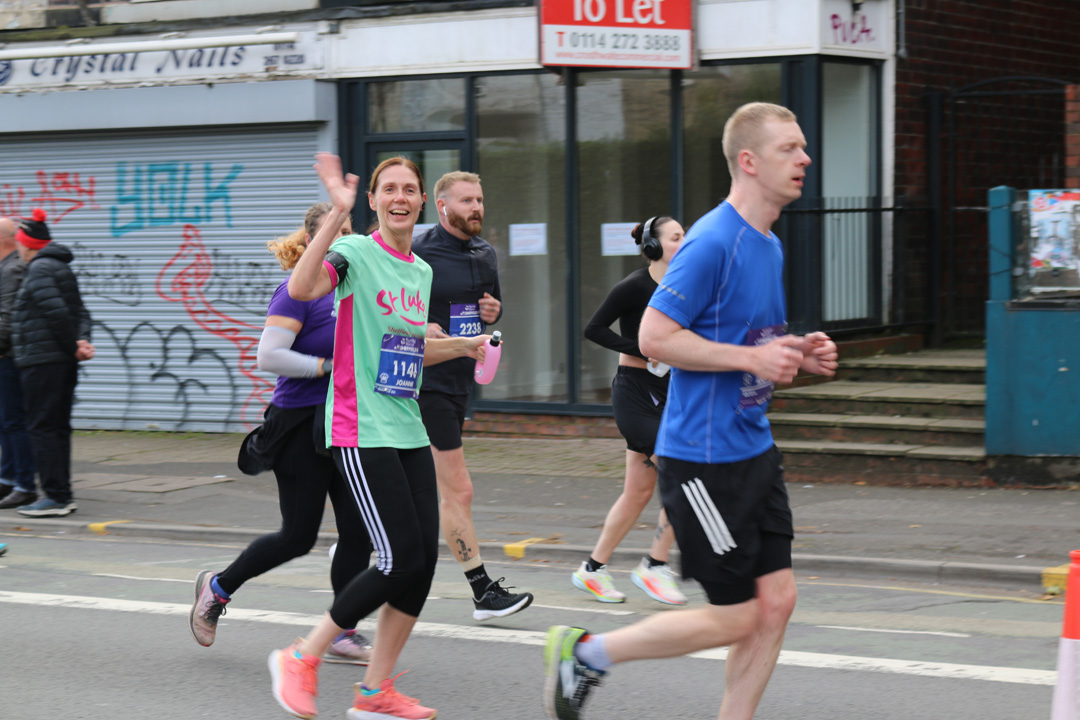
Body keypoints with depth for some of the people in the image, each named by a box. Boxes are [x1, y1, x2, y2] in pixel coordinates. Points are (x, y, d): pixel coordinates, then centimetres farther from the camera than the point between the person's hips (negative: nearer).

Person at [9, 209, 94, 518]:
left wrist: (73, 347, -12)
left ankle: (55, 496, -9)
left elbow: (58, 312, -21)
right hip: (63, 364, 10)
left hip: (42, 361, -10)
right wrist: (82, 341, -3)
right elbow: (80, 312, 12)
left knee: (41, 428, -7)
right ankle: (63, 494, 14)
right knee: (58, 428, 12)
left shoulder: (39, 271, -12)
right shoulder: (60, 268, 18)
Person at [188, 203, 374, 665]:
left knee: (357, 531, 0)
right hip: (300, 424, -7)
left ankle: (342, 635, 8)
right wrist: (329, 367, -22)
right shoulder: (297, 291, -13)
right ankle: (217, 587, 22)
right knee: (298, 536, 0)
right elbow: (269, 357, -22)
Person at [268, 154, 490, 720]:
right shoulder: (356, 254, -8)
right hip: (362, 433, -8)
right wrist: (337, 212, -33)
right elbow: (301, 288, -30)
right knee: (403, 559, -13)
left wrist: (465, 346, 18)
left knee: (424, 559, 1)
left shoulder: (421, 271, 15)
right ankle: (302, 657, 4)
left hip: (409, 433, 8)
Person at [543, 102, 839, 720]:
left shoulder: (769, 246, 13)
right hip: (704, 456, -9)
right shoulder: (713, 242, -17)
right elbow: (654, 335, -20)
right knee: (736, 618, -3)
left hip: (755, 450, 9)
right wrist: (752, 358, -21)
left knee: (776, 600, 5)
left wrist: (798, 355, 6)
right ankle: (584, 652, 12)